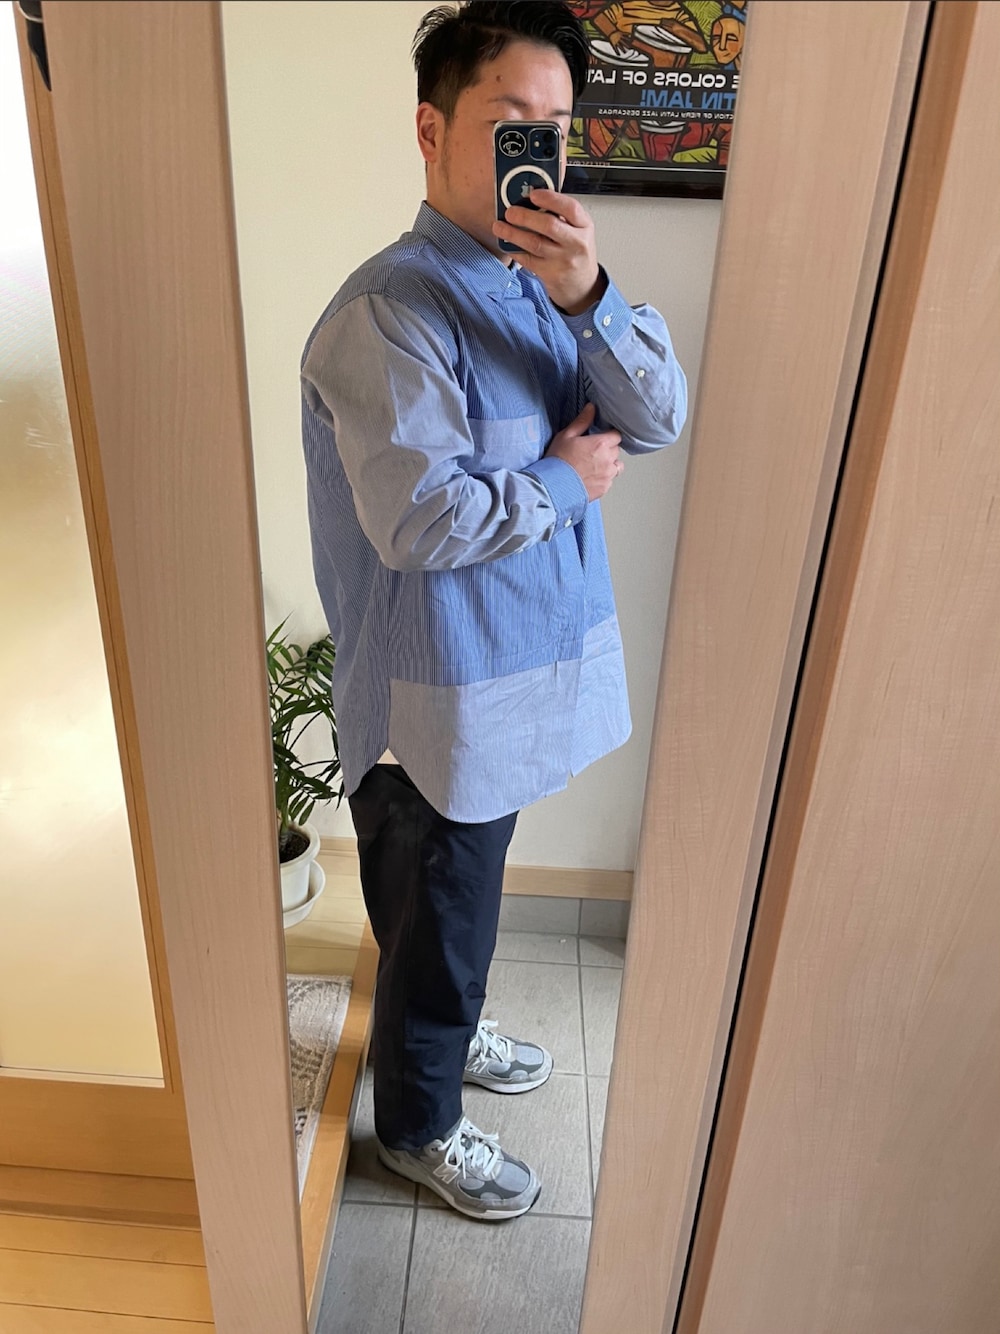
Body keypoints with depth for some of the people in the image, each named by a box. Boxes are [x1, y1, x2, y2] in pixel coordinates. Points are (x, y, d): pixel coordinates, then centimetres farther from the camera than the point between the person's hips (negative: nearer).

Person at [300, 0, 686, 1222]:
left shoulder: (540, 283, 7)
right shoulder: (390, 312, -20)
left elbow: (659, 420, -4)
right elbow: (419, 521, -28)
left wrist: (587, 295, -21)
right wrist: (563, 482, -14)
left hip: (520, 672, 8)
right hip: (438, 703, -8)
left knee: (454, 914, 28)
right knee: (436, 924, 13)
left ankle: (445, 1034, 55)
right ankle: (419, 1128, 40)